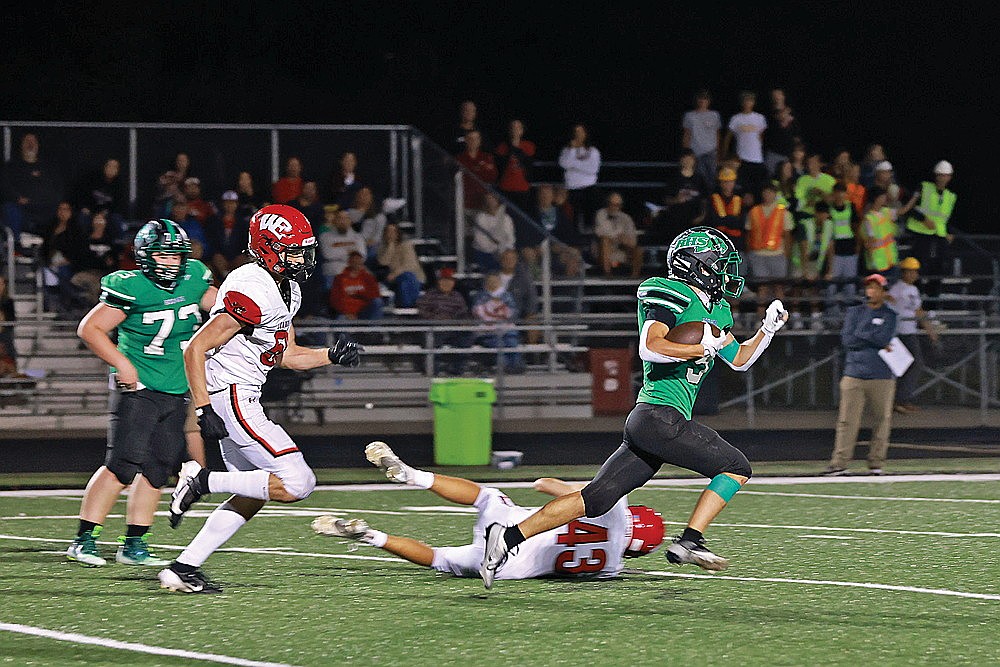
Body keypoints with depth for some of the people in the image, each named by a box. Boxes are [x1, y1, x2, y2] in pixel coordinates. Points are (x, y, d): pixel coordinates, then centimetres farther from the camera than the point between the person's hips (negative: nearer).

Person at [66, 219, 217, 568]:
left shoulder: (194, 278, 4)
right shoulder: (131, 287, -14)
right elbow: (90, 328, -12)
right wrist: (121, 363, -18)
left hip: (176, 394, 7)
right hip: (138, 387, -7)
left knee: (157, 470, 7)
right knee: (124, 464, -15)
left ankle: (134, 545, 15)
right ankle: (83, 540, -10)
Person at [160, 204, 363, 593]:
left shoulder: (287, 290, 11)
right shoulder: (253, 292, -20)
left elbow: (287, 356, 20)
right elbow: (196, 349, -20)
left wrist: (333, 355, 5)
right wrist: (204, 411, -23)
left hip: (244, 399, 11)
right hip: (230, 398, -11)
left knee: (252, 496, 17)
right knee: (297, 484, -15)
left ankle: (183, 569, 18)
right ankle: (202, 481, -8)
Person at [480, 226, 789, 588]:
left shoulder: (715, 311, 22)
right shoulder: (673, 297, -7)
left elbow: (740, 359, 33)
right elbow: (650, 347, -21)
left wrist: (768, 329, 19)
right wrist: (705, 347, -17)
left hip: (644, 422, 9)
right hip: (660, 417, -9)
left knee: (595, 499, 4)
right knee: (737, 467, -4)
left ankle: (509, 536, 1)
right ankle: (689, 541, -10)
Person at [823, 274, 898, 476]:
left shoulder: (890, 315, 8)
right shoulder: (854, 312, 13)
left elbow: (884, 339, -9)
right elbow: (847, 340, 0)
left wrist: (860, 334, -3)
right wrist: (876, 341, -5)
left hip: (882, 377, -1)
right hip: (854, 374, 1)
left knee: (883, 419, 1)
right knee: (847, 420, -4)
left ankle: (876, 463, 9)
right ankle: (839, 463, -5)